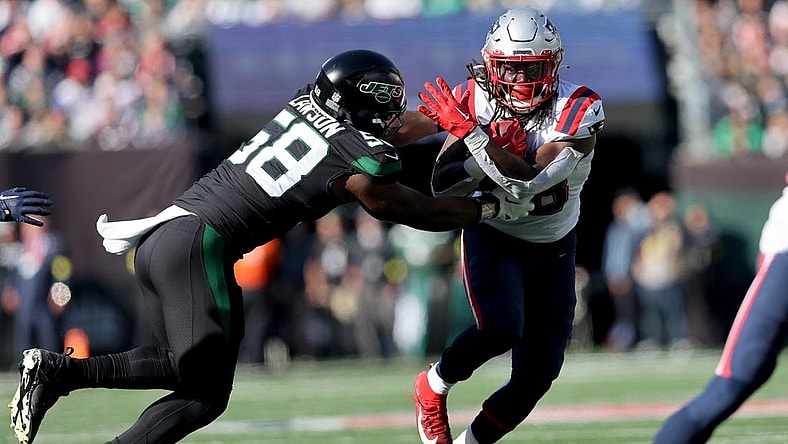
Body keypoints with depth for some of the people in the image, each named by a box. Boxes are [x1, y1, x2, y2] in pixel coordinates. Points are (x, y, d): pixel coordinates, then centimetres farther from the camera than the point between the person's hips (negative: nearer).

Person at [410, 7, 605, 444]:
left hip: (552, 248, 1)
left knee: (536, 375, 2)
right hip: (492, 237, -1)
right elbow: (441, 186, -16)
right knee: (500, 328, -29)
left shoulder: (577, 110, -22)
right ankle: (433, 386, -1)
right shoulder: (475, 100, -14)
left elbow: (527, 184, -34)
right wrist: (493, 154, -32)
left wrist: (469, 133, -37)